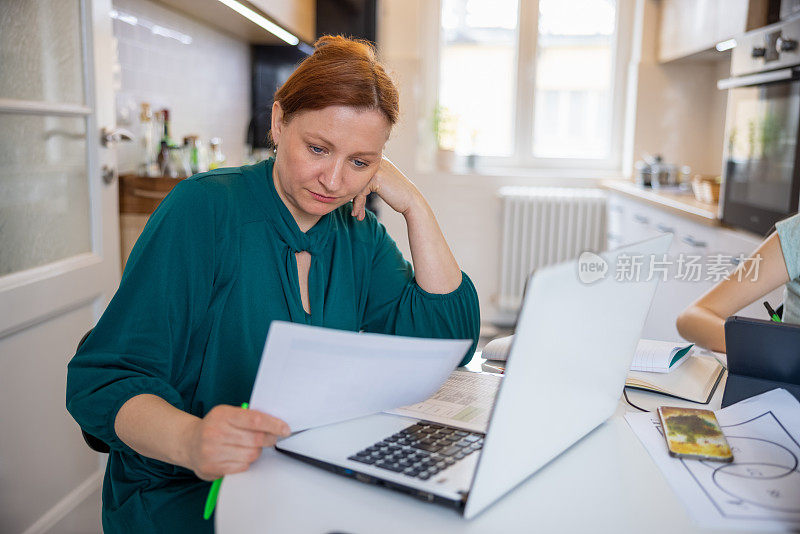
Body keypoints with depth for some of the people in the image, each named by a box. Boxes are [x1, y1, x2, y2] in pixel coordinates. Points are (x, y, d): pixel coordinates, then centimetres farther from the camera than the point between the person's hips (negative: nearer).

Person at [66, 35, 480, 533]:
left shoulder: (359, 232, 2)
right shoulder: (202, 210, -14)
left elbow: (451, 339, -5)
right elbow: (103, 379, -17)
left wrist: (414, 205, -9)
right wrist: (191, 441, -39)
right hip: (184, 493, -3)